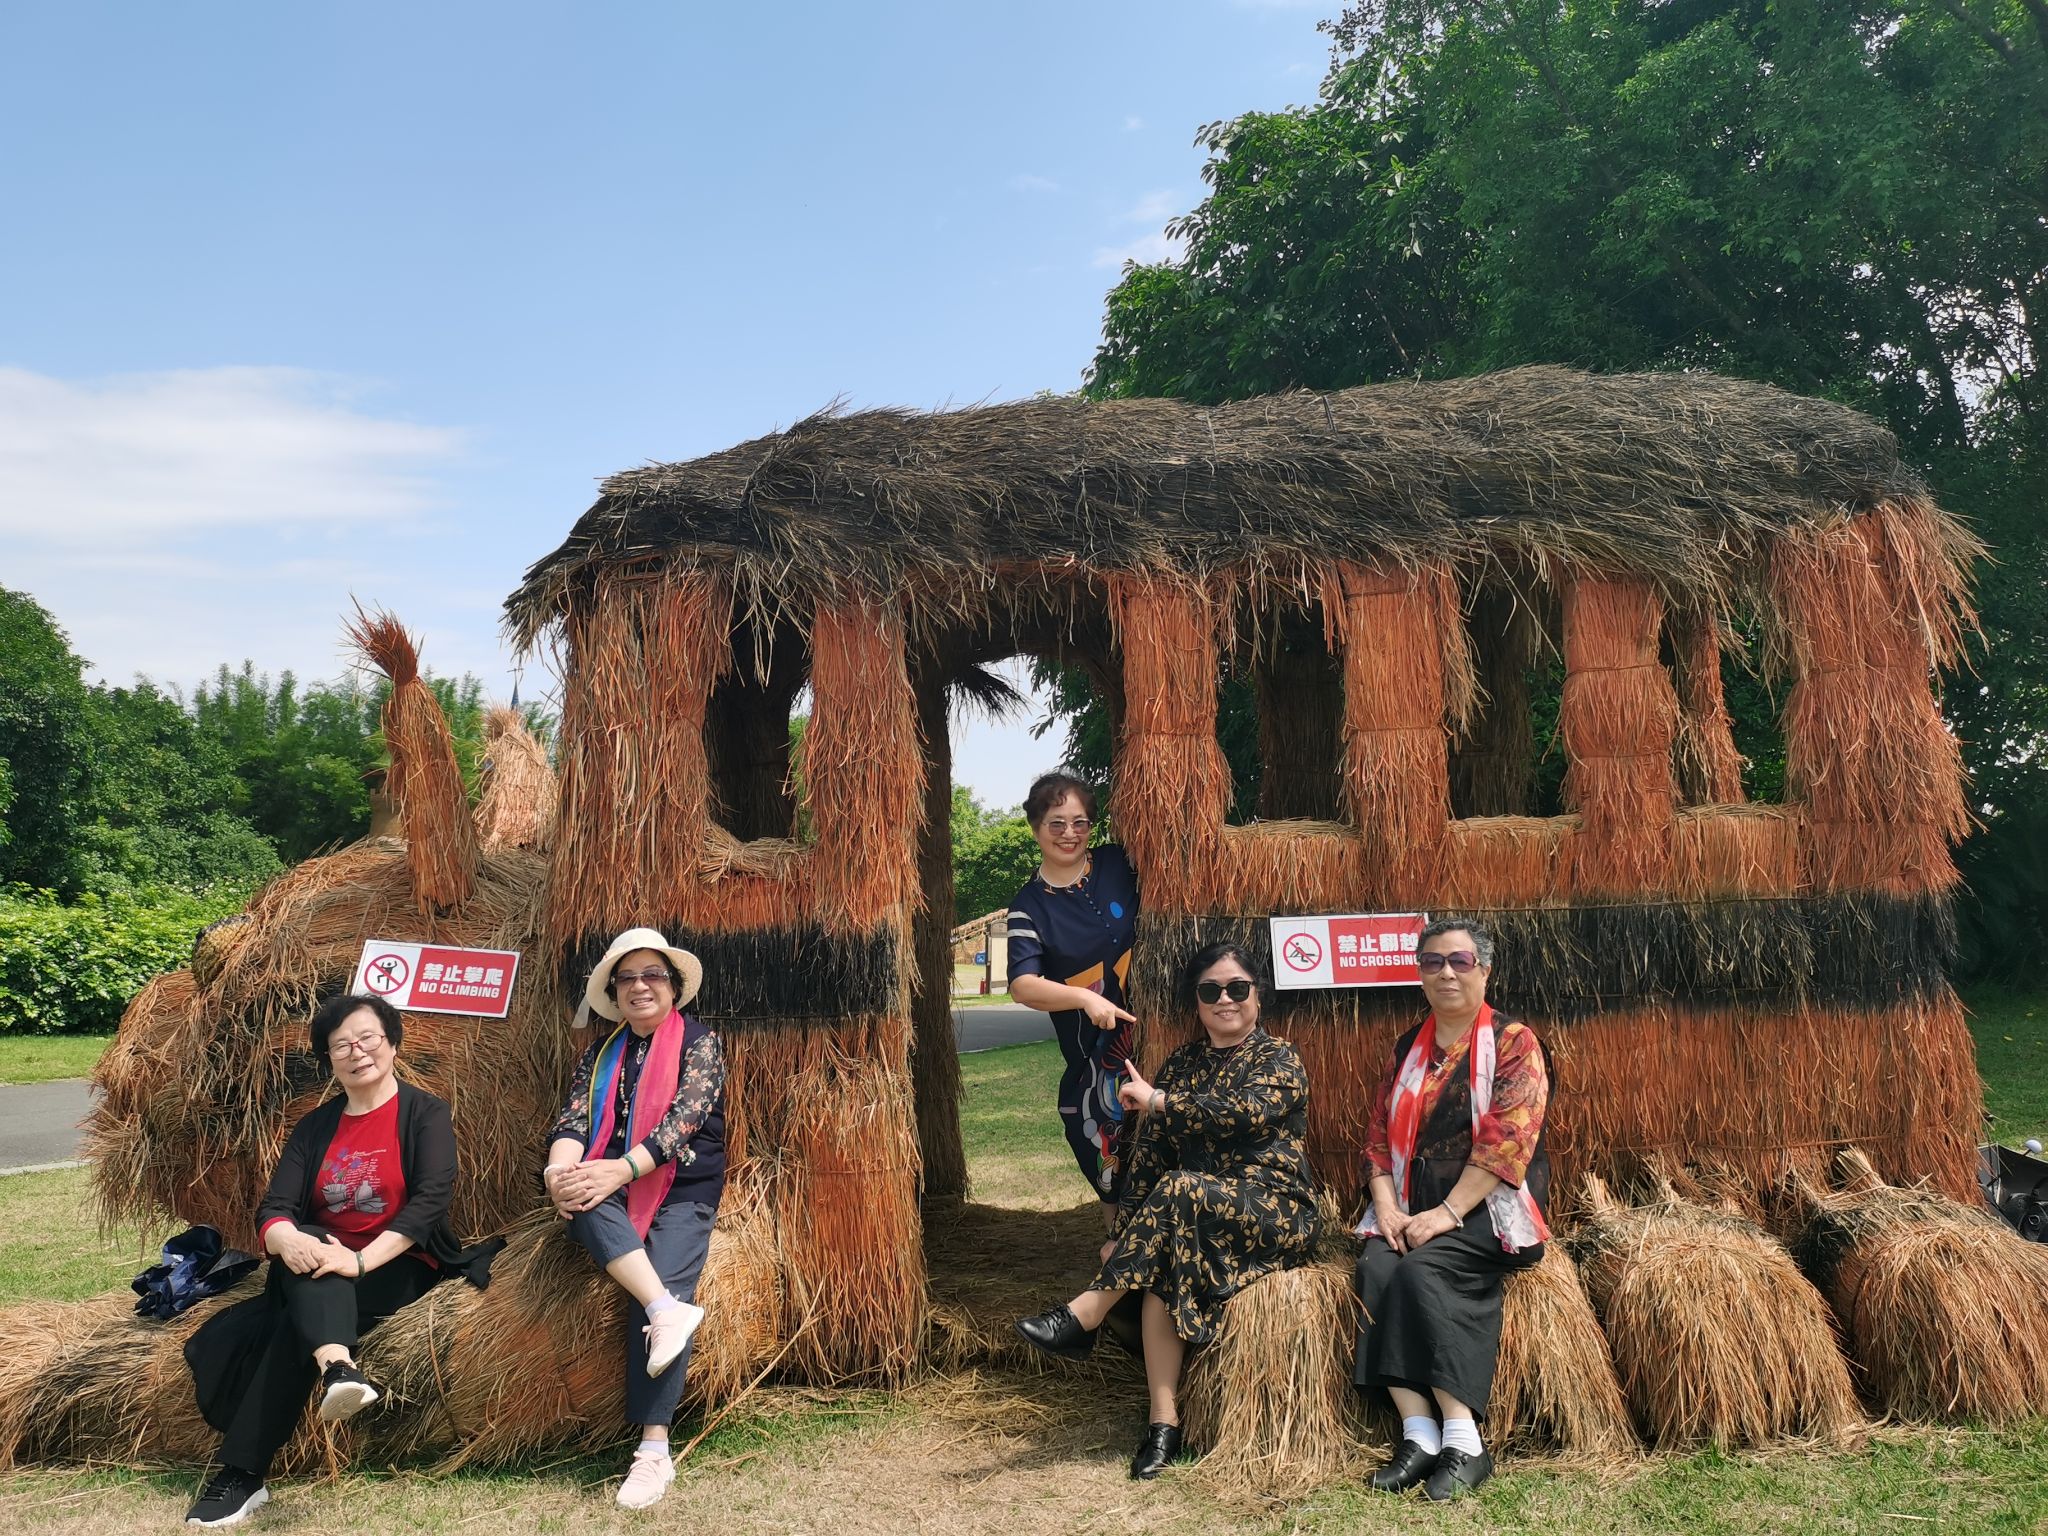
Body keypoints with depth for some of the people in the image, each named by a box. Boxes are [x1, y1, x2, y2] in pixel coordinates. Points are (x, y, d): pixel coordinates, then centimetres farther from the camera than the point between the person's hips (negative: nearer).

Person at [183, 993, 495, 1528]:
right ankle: (337, 1366, -46)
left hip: (399, 1268, -5)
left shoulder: (425, 1113, -2)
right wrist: (288, 1241, -26)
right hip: (318, 1276, 5)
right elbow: (274, 1208, -1)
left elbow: (431, 1198, -16)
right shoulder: (314, 1127, 12)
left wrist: (361, 1260, -29)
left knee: (297, 1321, -29)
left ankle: (241, 1474, -26)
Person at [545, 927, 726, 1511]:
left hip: (682, 1192, -3)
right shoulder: (601, 1051, 13)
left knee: (665, 1286, -26)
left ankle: (654, 1450, -24)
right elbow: (573, 1118, 1)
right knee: (582, 1198, -32)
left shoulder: (700, 1043, 0)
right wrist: (560, 1171, -21)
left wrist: (619, 1169, -26)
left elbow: (683, 1119, -13)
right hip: (611, 1188, 3)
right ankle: (668, 1310, -39)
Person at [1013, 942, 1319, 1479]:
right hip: (1196, 1220, 4)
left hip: (1276, 1217, -4)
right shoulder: (1182, 1063, 13)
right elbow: (1149, 1151, 6)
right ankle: (1163, 1423, -26)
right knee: (1162, 1262, -30)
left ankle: (1083, 1318, -27)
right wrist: (1126, 1233, -6)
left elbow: (1246, 1112, -23)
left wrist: (1156, 1100, -16)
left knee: (1181, 1190, -32)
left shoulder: (1279, 1059, -1)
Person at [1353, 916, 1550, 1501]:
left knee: (1423, 1270, -30)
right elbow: (1379, 1135, 13)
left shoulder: (1513, 1042, -2)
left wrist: (1449, 1213, -19)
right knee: (1375, 1266, -24)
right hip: (1412, 1211, 5)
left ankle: (1463, 1443, -23)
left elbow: (1509, 1139, -13)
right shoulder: (1408, 1048, 15)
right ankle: (1419, 1434, -23)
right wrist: (1386, 1206, -4)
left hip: (1488, 1209, -5)